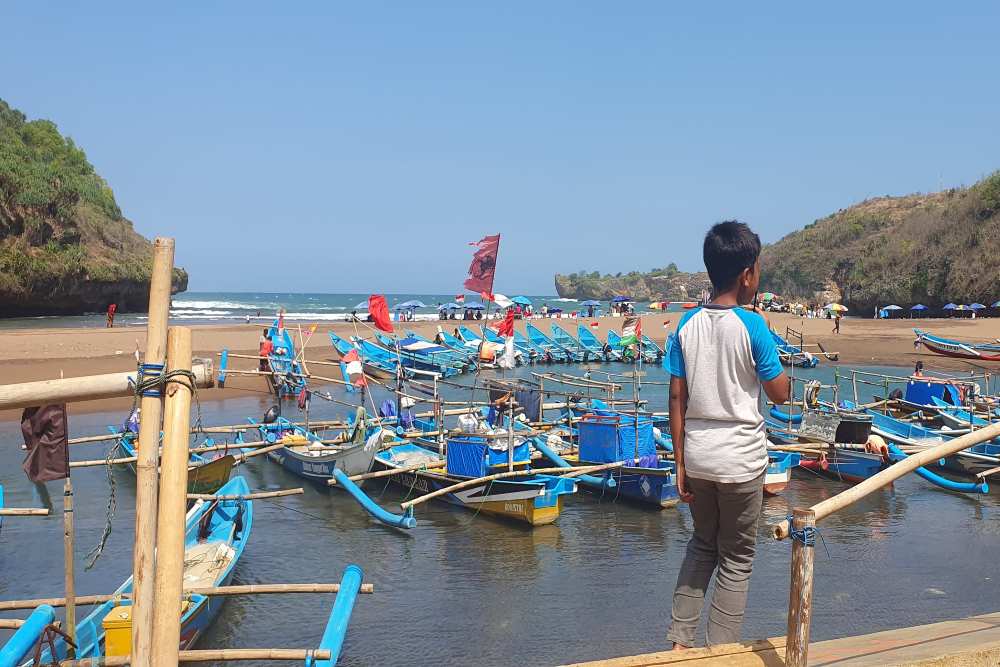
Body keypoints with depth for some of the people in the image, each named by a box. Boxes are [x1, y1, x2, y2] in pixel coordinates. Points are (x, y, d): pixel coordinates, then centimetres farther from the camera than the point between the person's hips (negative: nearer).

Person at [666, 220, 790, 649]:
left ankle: (680, 641, 21)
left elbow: (677, 401, 0)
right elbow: (781, 394, -6)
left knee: (702, 544, 23)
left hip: (697, 456, 4)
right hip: (740, 459, -4)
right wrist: (778, 364, 12)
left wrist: (680, 463, 6)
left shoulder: (687, 324, -2)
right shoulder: (752, 326, -13)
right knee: (736, 558, 11)